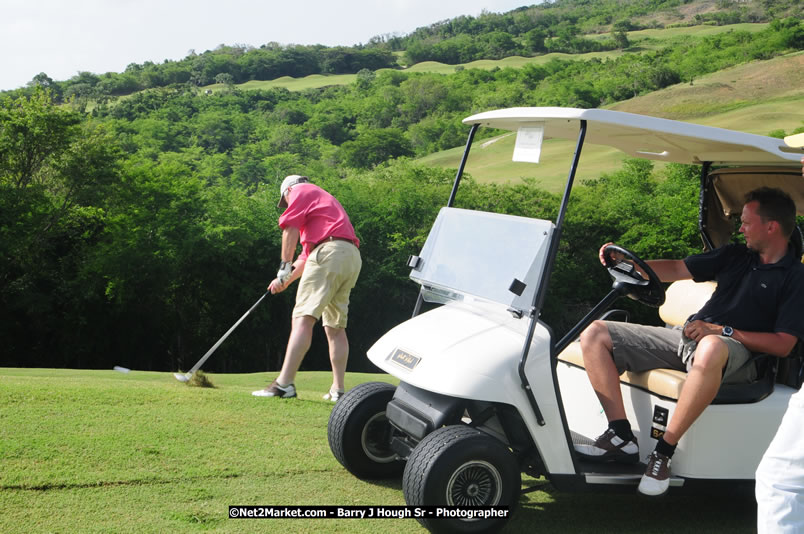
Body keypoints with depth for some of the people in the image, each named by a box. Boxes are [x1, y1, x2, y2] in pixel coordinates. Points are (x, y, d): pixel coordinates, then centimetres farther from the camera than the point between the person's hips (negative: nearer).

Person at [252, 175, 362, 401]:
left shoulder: (301, 191, 13)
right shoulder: (324, 199, 38)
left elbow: (290, 228, -4)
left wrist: (285, 267, 0)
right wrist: (287, 280, 28)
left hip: (330, 252, -9)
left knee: (303, 318, -17)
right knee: (336, 327, 11)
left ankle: (284, 383, -26)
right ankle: (338, 389, 9)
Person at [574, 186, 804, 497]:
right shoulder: (735, 255, 22)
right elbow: (677, 269, 23)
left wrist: (722, 331, -16)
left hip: (736, 351, -7)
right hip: (685, 337, 7)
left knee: (710, 349, -47)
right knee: (595, 334, -7)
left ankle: (664, 451, -33)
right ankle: (620, 437, -18)